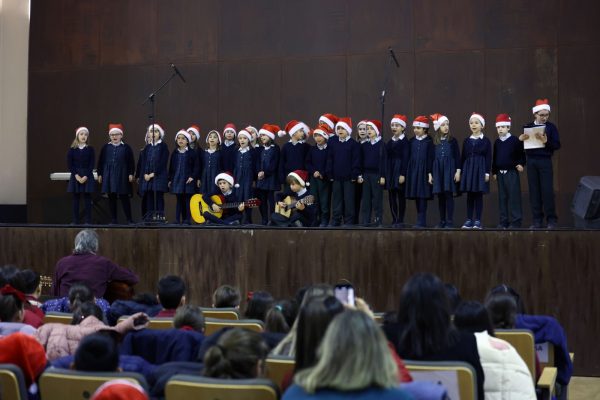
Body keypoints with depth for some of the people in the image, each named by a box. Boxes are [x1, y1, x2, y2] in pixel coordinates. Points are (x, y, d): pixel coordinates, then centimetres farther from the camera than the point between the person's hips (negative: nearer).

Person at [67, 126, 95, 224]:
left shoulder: (90, 149, 2)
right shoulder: (72, 150, 3)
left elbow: (92, 164, -2)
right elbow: (69, 164, -1)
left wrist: (86, 176, -12)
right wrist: (76, 175, -12)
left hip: (87, 176, -1)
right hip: (75, 176, 1)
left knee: (87, 198, -1)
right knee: (76, 198, 3)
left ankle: (88, 220, 2)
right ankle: (75, 221, 7)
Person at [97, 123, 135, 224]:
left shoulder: (126, 147, 1)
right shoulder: (106, 148, 9)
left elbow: (131, 162, 1)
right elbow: (100, 162, 11)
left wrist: (131, 174, -5)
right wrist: (100, 174, 7)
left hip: (122, 176, -3)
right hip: (109, 176, 3)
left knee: (124, 197, -2)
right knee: (111, 198, 6)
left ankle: (129, 219, 3)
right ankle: (113, 219, 12)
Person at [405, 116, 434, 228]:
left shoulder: (429, 142, -3)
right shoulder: (411, 142, 10)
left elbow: (430, 158, -5)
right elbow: (409, 158, 12)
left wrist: (430, 173, -10)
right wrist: (407, 172, 8)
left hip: (424, 172, -5)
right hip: (413, 171, 5)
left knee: (423, 196, -7)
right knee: (416, 196, 5)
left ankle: (421, 221, -6)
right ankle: (421, 221, 10)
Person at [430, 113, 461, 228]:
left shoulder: (452, 141, 1)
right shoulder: (434, 142, 7)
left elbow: (457, 156, 1)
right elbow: (432, 158, 11)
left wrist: (458, 171, -6)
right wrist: (430, 174, 7)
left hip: (450, 170, -3)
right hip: (438, 171, 3)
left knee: (449, 195, -5)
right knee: (440, 196, 5)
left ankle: (450, 222, -2)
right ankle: (442, 221, 12)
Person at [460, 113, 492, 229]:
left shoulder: (486, 141, 0)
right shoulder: (466, 140, 9)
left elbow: (488, 158, -2)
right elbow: (463, 157, 10)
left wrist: (487, 173, -8)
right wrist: (461, 172, 6)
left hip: (480, 170, -3)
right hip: (468, 170, 3)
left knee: (479, 195, -1)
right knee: (469, 196, 4)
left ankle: (478, 221, 2)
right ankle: (469, 220, 8)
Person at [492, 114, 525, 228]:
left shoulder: (515, 141, -6)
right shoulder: (497, 142, 10)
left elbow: (522, 154, -3)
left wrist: (520, 164, -15)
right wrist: (494, 172, 14)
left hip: (512, 172, -5)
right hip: (500, 173, 6)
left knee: (514, 197, -6)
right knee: (502, 198, 7)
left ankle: (516, 221, -3)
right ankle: (504, 222, 11)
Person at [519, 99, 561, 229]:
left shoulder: (551, 127, 0)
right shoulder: (527, 127, 6)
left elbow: (557, 145, -3)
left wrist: (546, 141, -20)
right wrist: (520, 139, -14)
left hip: (545, 161, -2)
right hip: (531, 161, 2)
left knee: (547, 190, -5)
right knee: (534, 191, 2)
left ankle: (551, 220, 1)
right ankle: (537, 220, 7)